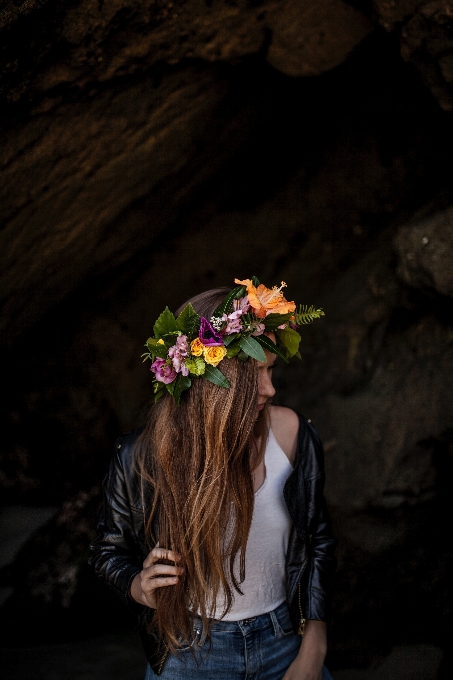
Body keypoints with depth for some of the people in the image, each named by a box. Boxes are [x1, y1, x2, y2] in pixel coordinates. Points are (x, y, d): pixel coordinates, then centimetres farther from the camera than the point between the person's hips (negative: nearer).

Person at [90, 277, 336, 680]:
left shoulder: (289, 433, -15)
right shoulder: (140, 459, -18)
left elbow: (318, 541, -2)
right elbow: (109, 550, 0)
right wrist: (139, 586, -22)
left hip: (286, 642, 2)